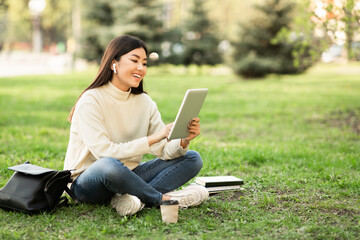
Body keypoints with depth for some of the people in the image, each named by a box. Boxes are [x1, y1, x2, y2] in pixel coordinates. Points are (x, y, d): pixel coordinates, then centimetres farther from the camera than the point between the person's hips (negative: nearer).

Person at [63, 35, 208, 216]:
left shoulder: (144, 102, 6)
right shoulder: (91, 101, -13)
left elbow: (164, 152, -1)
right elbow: (103, 152, -25)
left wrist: (184, 141, -22)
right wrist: (152, 139, -27)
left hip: (127, 177, 7)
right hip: (87, 183, -7)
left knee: (193, 158, -4)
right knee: (110, 165, -42)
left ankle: (130, 197, -24)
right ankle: (162, 198, -17)